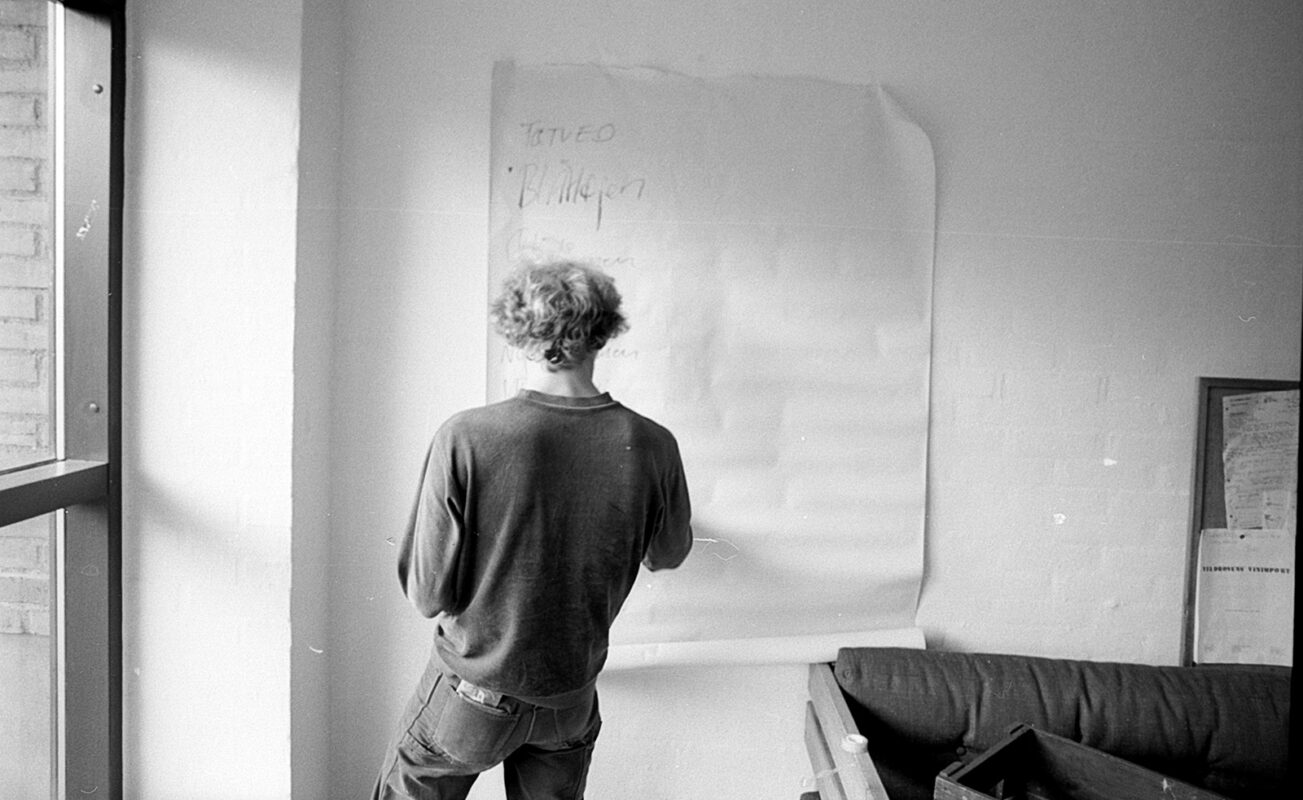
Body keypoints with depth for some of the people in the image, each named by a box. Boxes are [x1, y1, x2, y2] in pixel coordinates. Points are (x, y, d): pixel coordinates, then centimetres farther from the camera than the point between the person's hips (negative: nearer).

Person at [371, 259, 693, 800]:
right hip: (571, 703, 3)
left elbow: (428, 597, -19)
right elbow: (668, 555, 2)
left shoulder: (464, 439, -25)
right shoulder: (652, 448, -17)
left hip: (471, 697, -2)